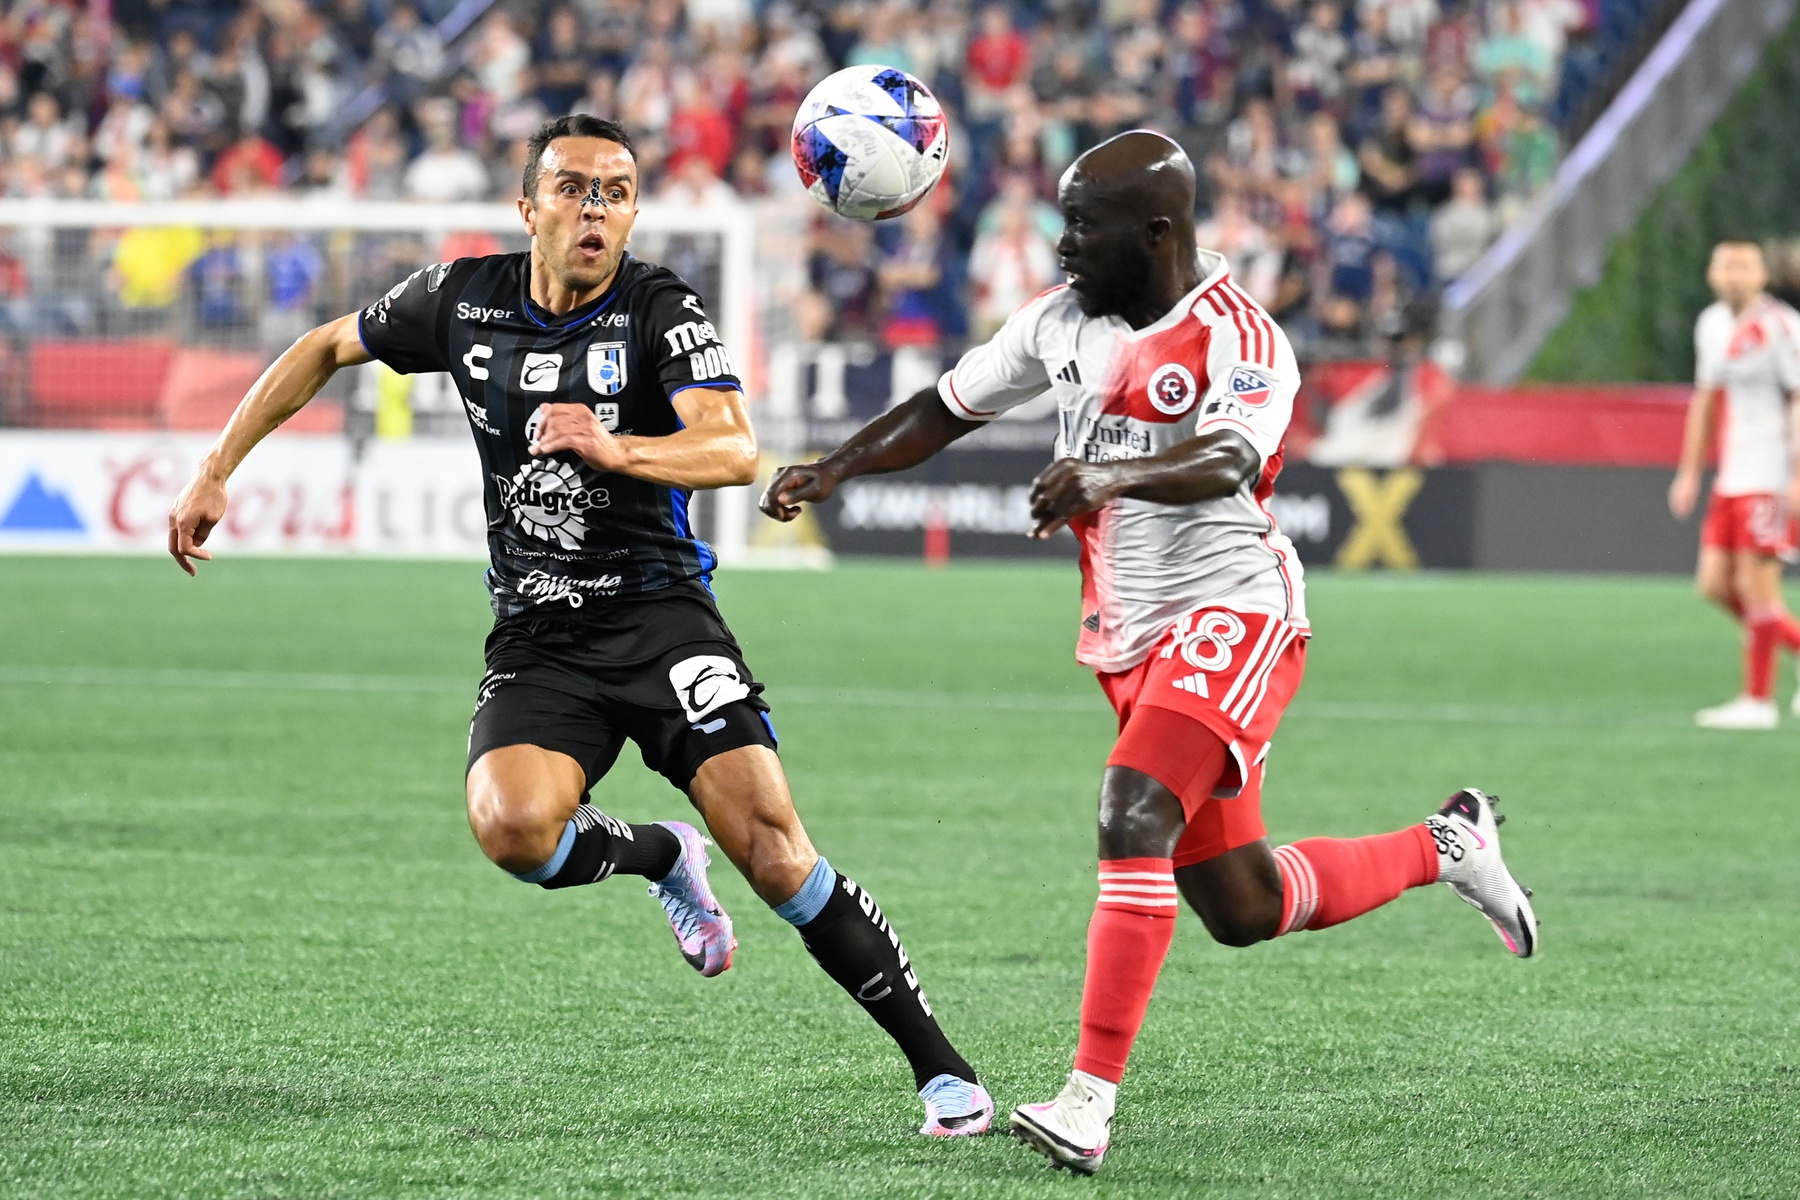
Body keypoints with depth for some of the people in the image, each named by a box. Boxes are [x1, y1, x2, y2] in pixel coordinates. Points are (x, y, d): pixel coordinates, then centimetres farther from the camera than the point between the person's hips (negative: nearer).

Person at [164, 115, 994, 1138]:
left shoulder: (661, 309, -8)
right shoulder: (463, 299, 3)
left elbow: (737, 450, -23)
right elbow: (326, 351, 19)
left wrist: (618, 449, -40)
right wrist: (216, 472, 15)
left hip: (661, 615, -3)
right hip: (537, 638, 3)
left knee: (768, 841, -18)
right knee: (513, 827, -27)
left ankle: (941, 1066, -7)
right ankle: (660, 856, 8)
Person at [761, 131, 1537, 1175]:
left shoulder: (1241, 342, -17)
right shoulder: (1065, 322, 5)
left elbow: (1227, 462, -37)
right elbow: (949, 410, 16)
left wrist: (1109, 474, -54)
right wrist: (833, 470, 5)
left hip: (1230, 616, -8)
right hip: (1132, 639, 8)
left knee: (1134, 820, -27)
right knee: (1242, 908, 11)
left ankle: (1093, 1097, -25)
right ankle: (1442, 847, 36)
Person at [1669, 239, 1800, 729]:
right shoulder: (1712, 325, 12)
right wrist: (1690, 472, 22)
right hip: (1732, 477, 8)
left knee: (1756, 583, -7)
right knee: (1715, 584, 4)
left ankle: (1757, 700, 2)